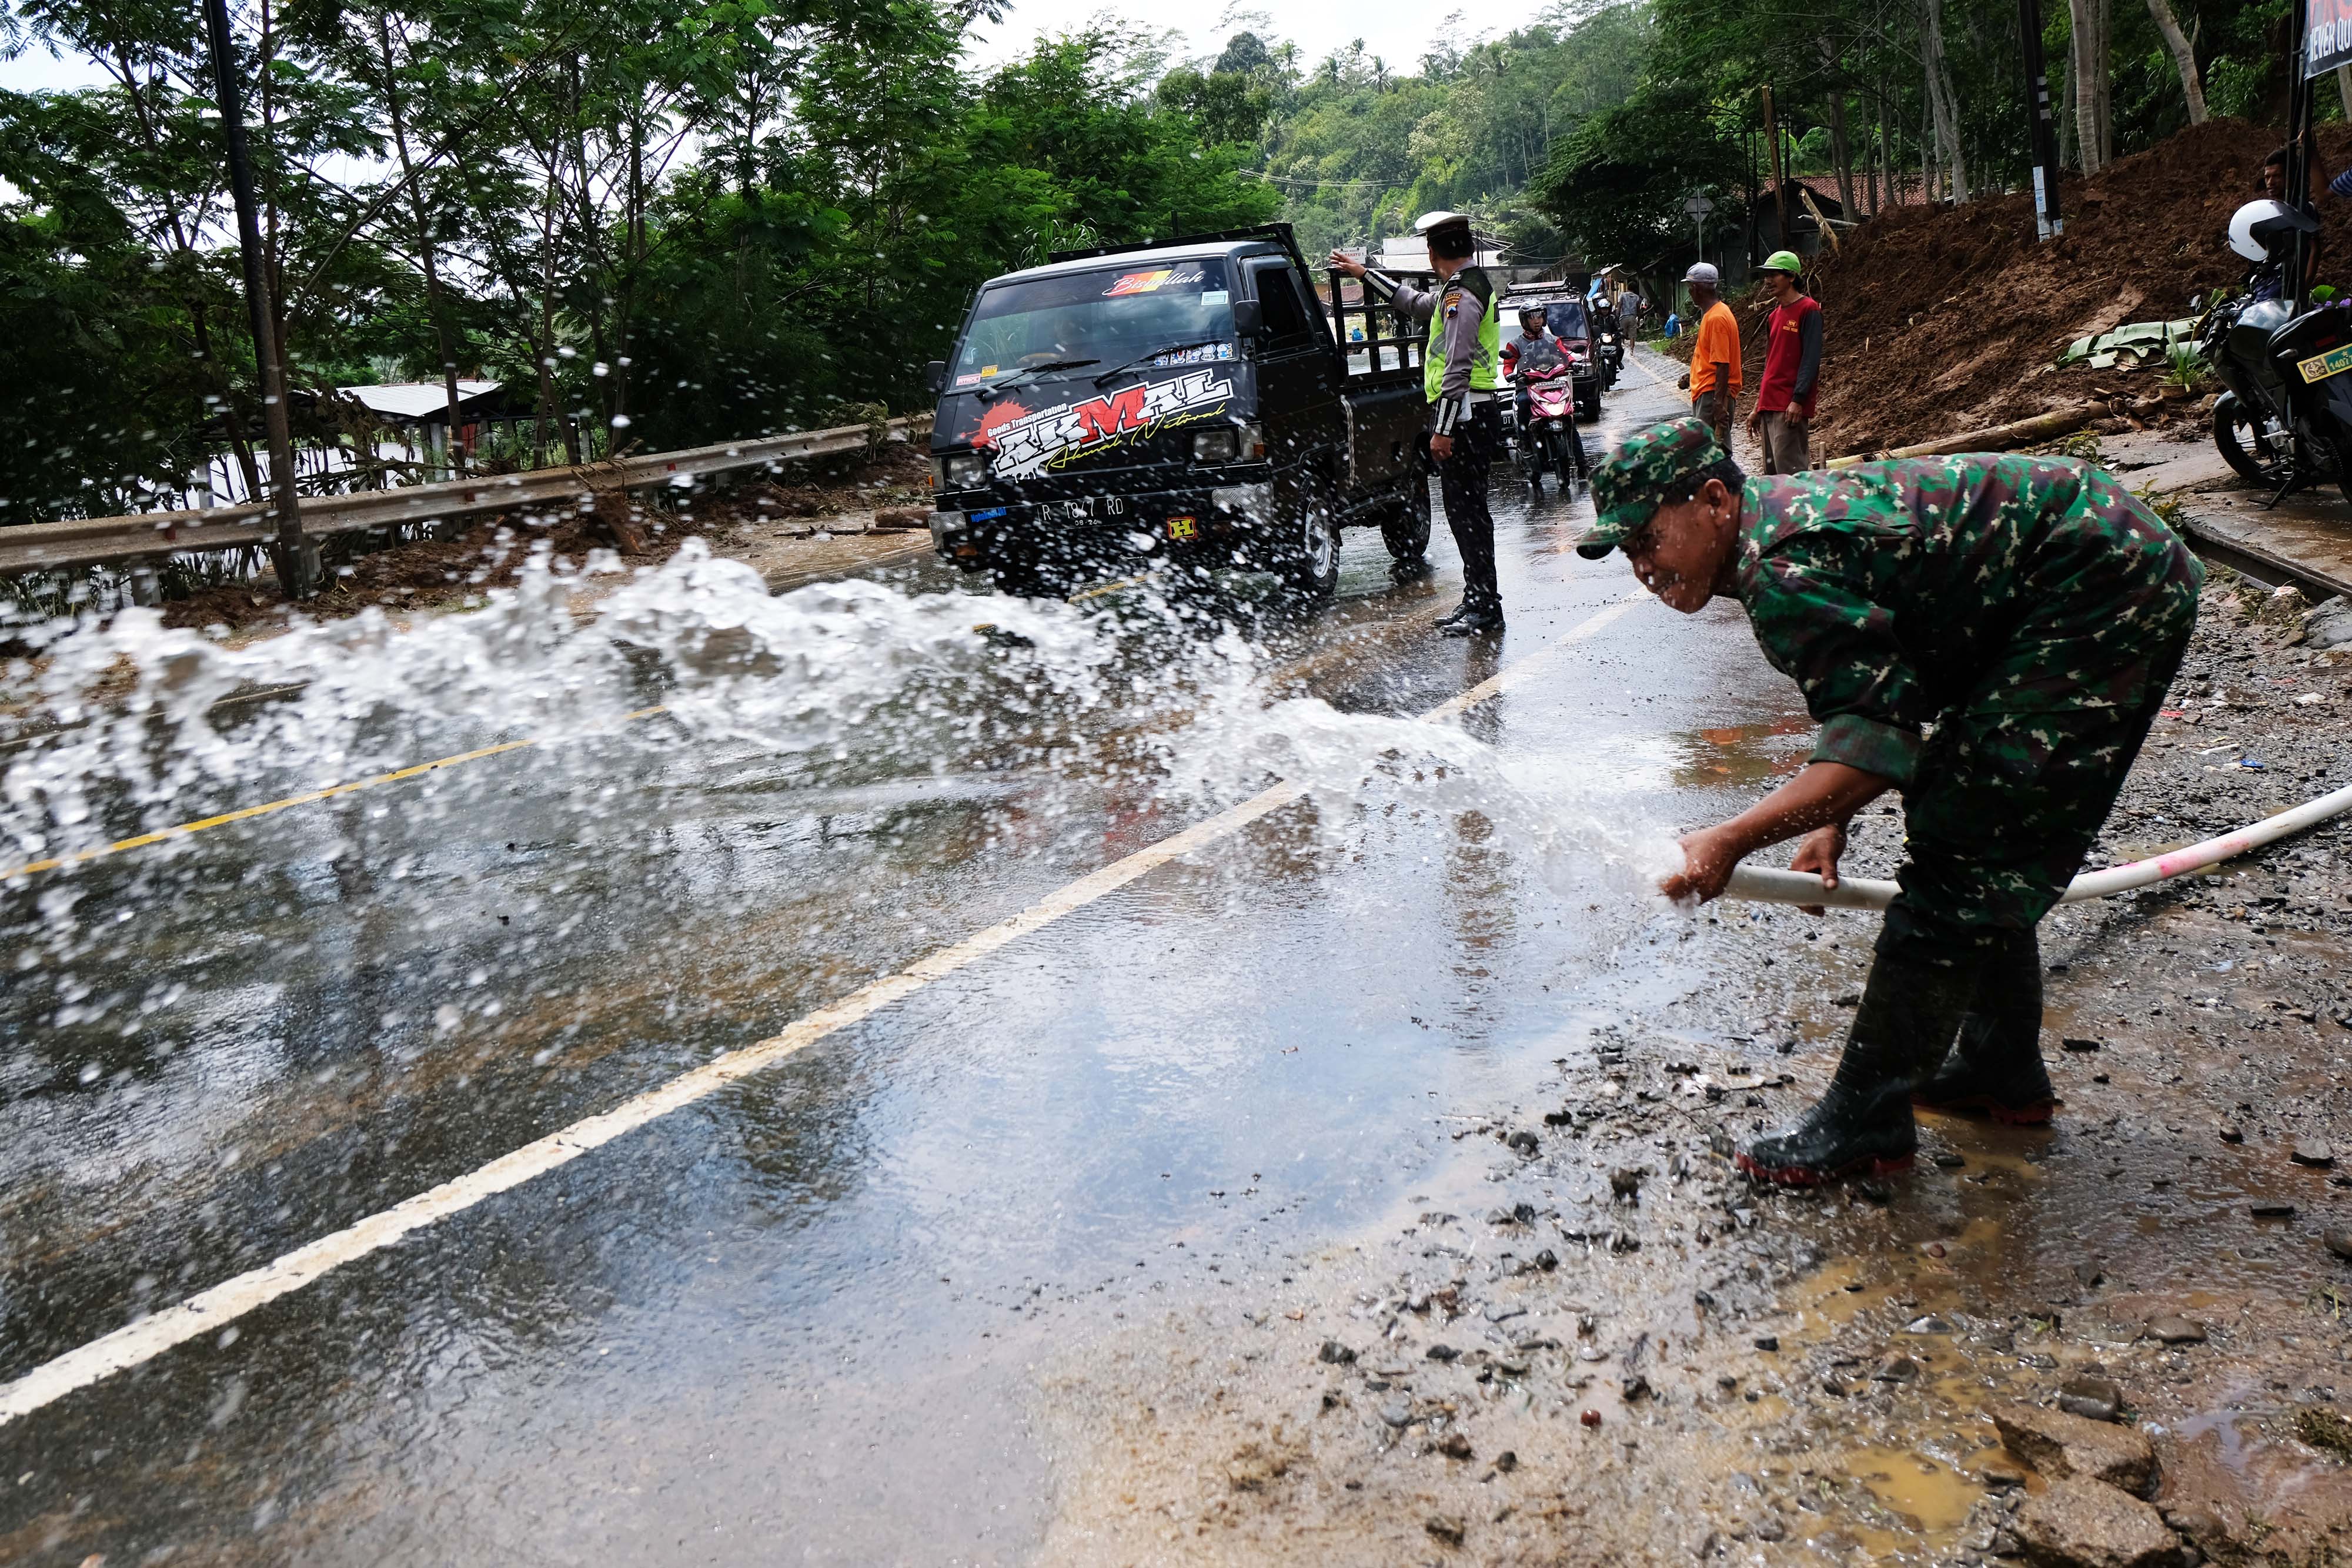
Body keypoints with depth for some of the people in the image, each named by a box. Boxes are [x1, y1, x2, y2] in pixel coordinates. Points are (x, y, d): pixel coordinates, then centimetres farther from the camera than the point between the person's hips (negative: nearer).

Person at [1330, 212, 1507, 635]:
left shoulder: (1461, 294, -14)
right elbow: (1417, 303, 36)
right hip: (1474, 415, 10)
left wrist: (1442, 430, -23)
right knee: (1467, 512, 12)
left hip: (1464, 415, -10)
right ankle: (1479, 601, 18)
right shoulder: (1472, 285, 19)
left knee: (1466, 511, -9)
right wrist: (1364, 273, 42)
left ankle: (1485, 606, -7)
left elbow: (1458, 369, -21)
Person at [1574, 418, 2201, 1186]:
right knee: (1988, 851, 18)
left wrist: (1733, 840, -31)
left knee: (1956, 858, -10)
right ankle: (2004, 1071, 33)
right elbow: (1877, 697, 17)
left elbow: (1880, 741, -28)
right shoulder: (1785, 513, 9)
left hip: (2101, 596, -11)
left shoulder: (1782, 567, -24)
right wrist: (1832, 820, 12)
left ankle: (1866, 1119, -3)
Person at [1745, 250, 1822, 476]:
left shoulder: (1808, 309, -7)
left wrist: (1798, 400, -21)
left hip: (1790, 407, -9)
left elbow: (1811, 359, -13)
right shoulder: (1775, 315, 18)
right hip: (1769, 405, 9)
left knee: (1791, 473, -12)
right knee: (1772, 472, 10)